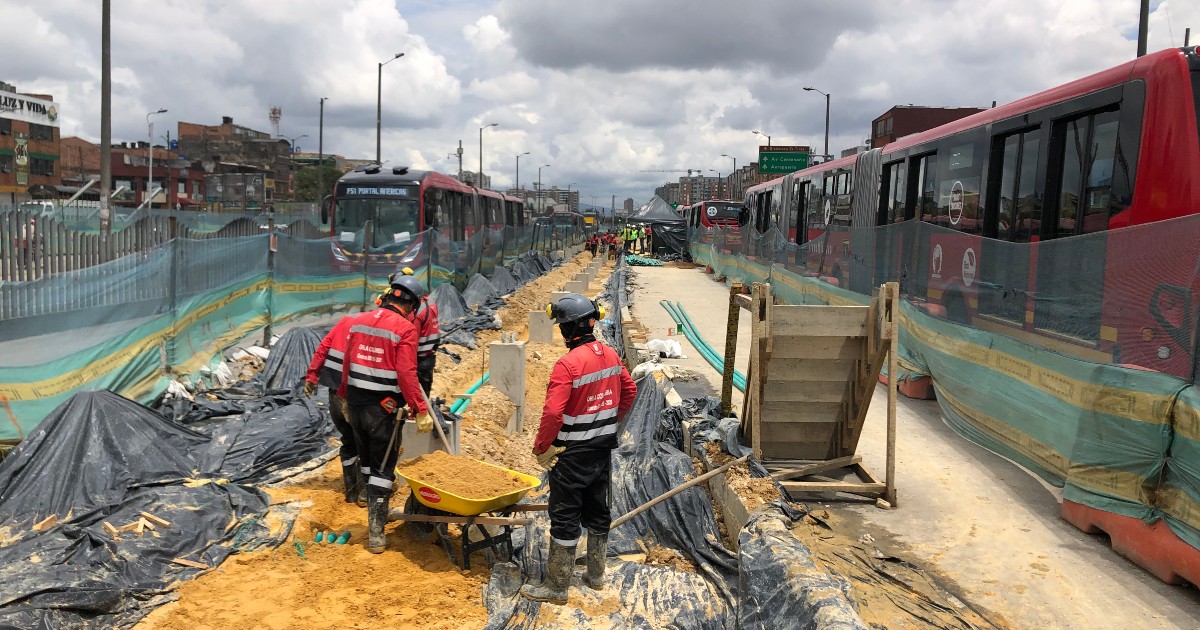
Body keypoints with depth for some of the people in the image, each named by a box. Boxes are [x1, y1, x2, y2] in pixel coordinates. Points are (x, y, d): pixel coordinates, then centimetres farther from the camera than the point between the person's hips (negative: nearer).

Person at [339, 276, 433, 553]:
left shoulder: (359, 321, 7)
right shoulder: (405, 328, -13)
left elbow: (347, 364, 12)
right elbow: (407, 375, -20)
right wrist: (421, 410, -17)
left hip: (355, 403, 6)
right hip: (383, 408, -6)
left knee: (367, 460, 22)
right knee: (382, 468, 3)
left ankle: (377, 512, 38)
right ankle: (375, 533, 2)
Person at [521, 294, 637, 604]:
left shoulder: (568, 364, -24)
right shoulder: (610, 355, 1)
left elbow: (553, 413, -28)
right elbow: (629, 392, 13)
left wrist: (541, 447, -15)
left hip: (572, 453, -8)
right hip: (604, 449, 8)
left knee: (565, 518, 3)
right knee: (598, 511, 20)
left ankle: (557, 586, 14)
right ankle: (596, 574, 34)